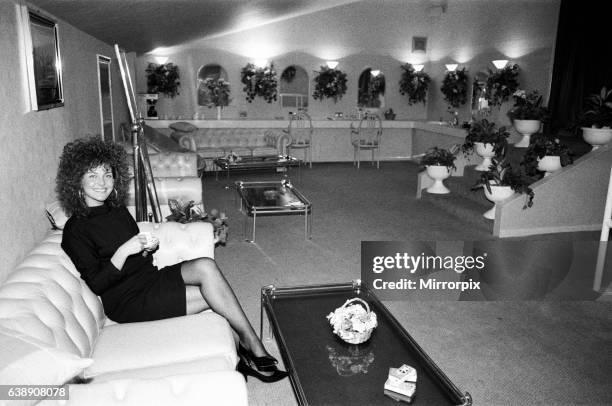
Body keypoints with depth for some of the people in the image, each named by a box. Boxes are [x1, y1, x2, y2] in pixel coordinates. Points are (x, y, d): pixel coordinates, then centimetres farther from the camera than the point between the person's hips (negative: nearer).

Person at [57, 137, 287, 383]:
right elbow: (96, 285, -15)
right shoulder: (75, 230, -10)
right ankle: (252, 347, -7)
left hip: (149, 277, 7)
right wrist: (123, 251, -26)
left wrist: (147, 249, -3)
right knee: (211, 294, -22)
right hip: (126, 300, -7)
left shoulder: (117, 210, 11)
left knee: (205, 266, -22)